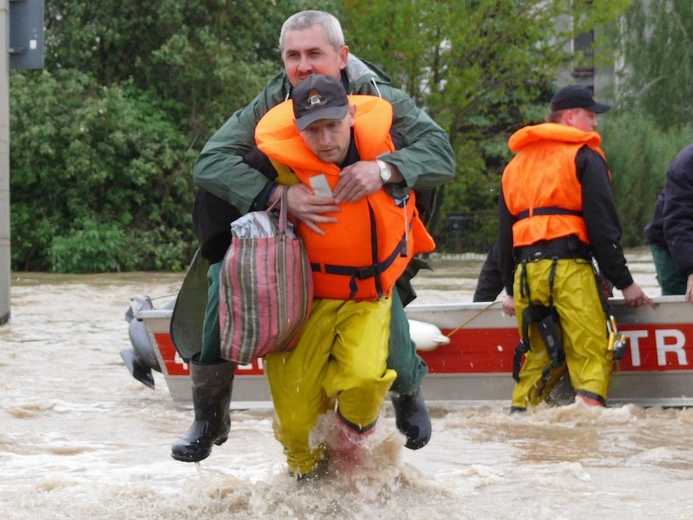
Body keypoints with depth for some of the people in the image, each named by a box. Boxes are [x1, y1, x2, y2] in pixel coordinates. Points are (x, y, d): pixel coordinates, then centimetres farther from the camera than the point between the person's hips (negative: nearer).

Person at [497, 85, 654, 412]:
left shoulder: (516, 164, 23)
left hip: (526, 273, 6)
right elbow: (603, 226, -4)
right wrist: (624, 282, 0)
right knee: (591, 352, -9)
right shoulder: (584, 155, 2)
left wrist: (511, 289, 27)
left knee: (537, 353, 13)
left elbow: (504, 234, 23)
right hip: (569, 269, -6)